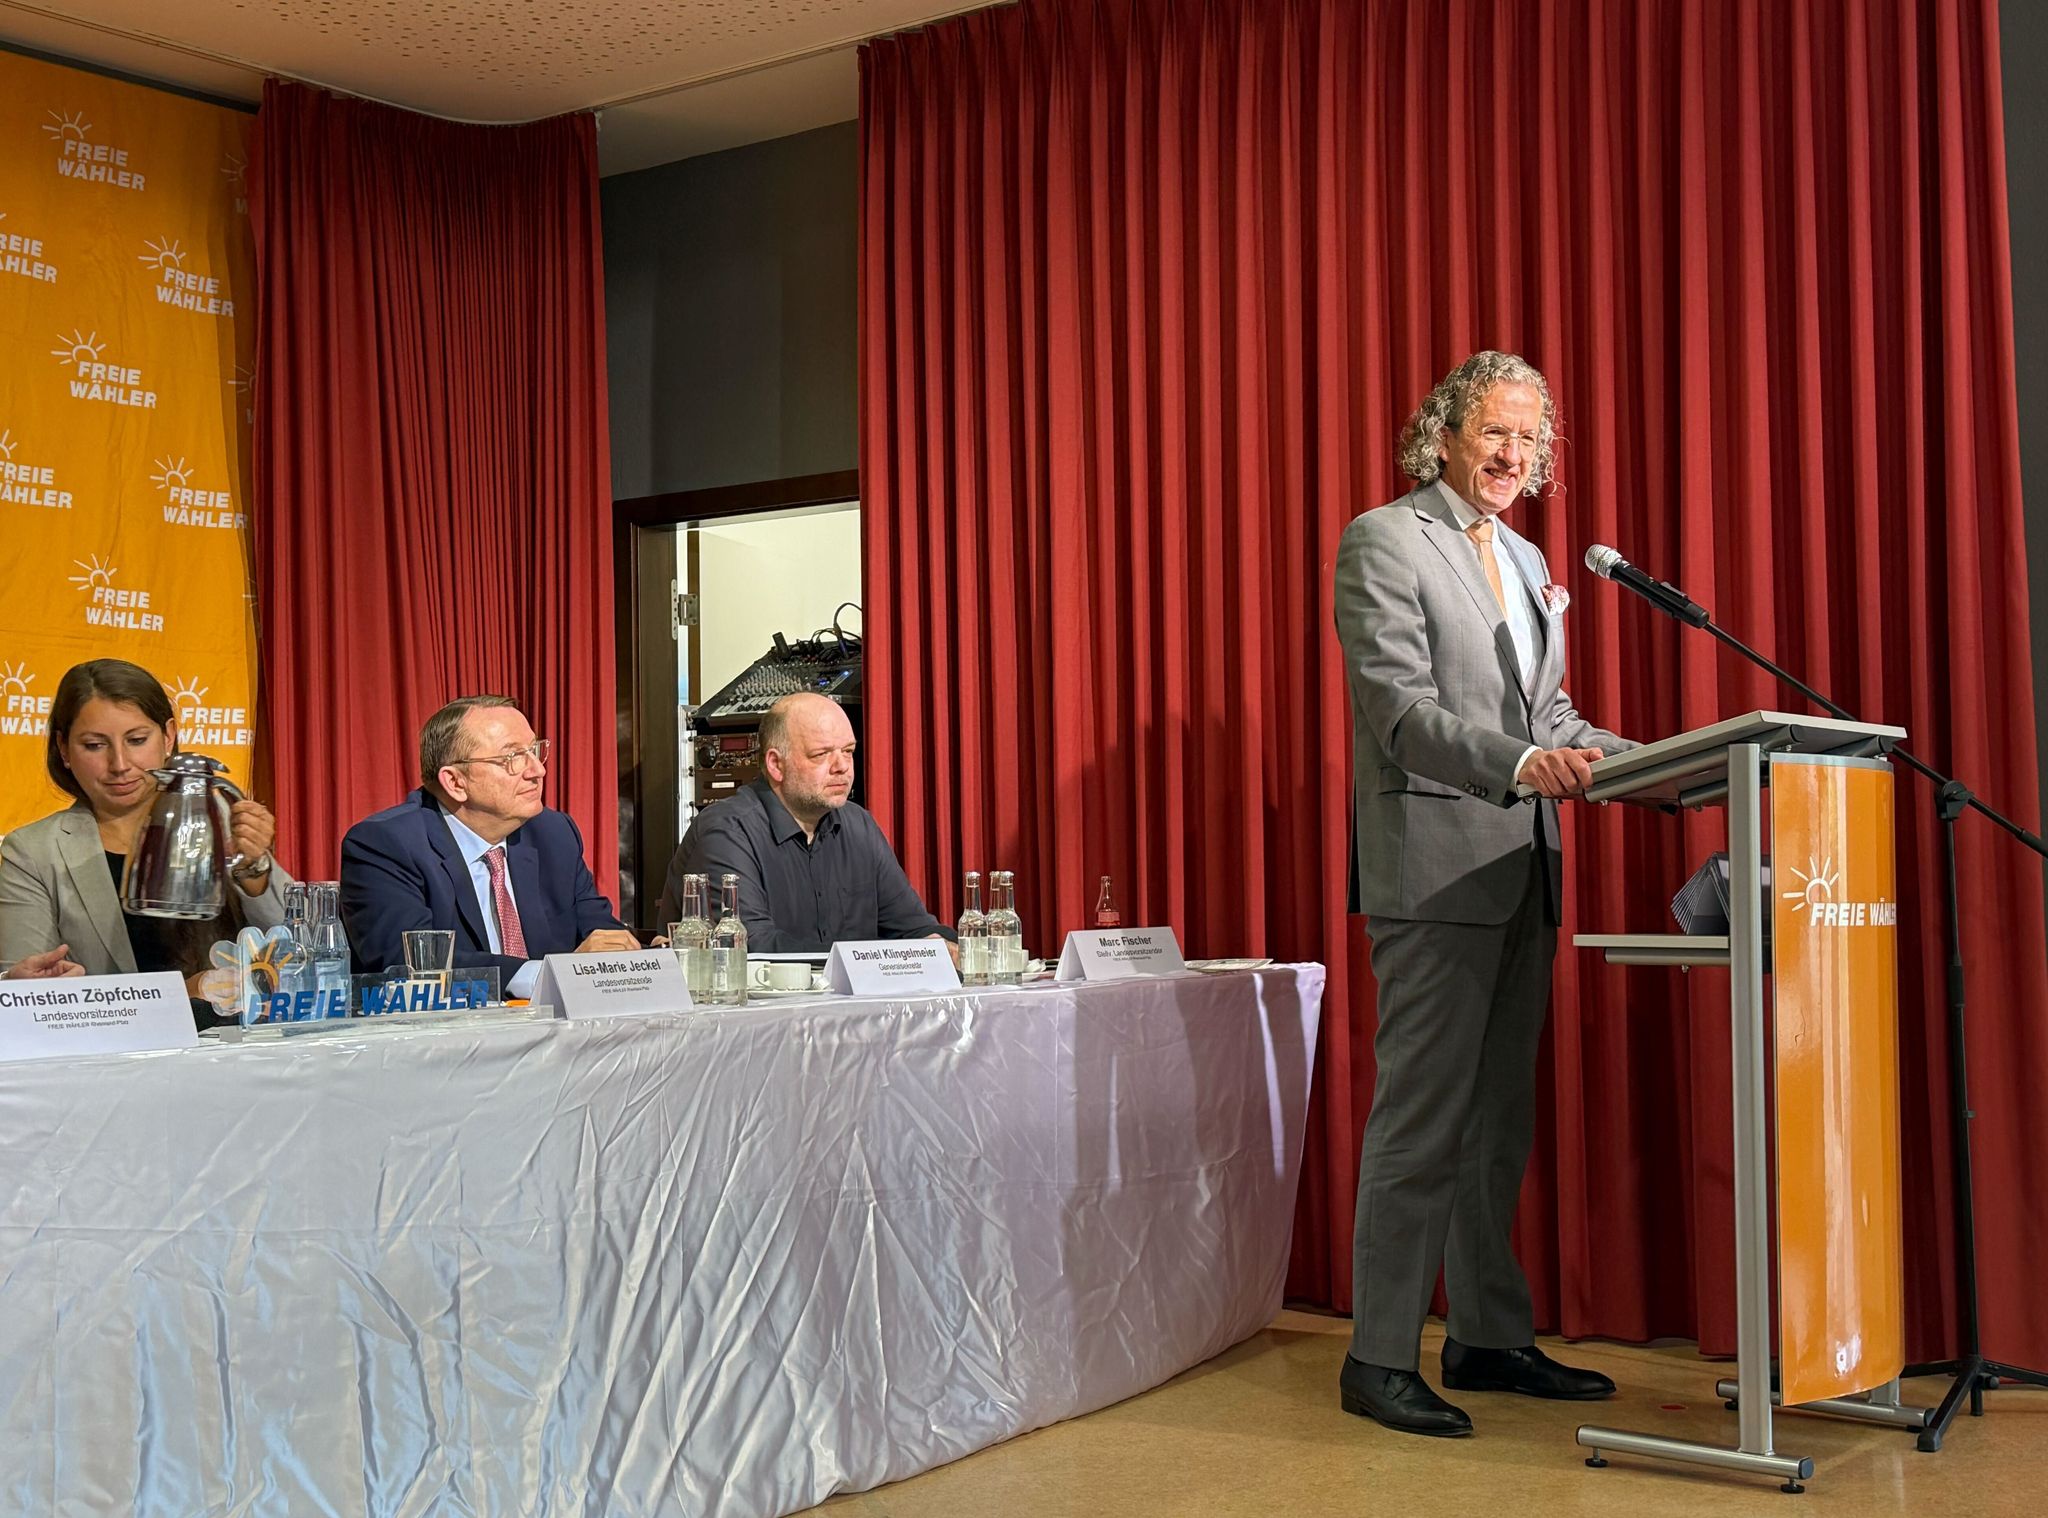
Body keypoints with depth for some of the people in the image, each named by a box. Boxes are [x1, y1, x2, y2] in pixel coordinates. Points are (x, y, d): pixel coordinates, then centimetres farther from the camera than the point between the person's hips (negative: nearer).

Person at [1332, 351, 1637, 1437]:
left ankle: (1490, 1338, 23)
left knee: (1499, 1121, 13)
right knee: (1424, 1118, -6)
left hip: (1521, 872, 8)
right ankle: (1378, 1359, 3)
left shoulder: (1526, 562, 19)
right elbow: (1401, 707, -16)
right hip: (1435, 869, -8)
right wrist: (1522, 764, -30)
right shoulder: (1382, 541, -5)